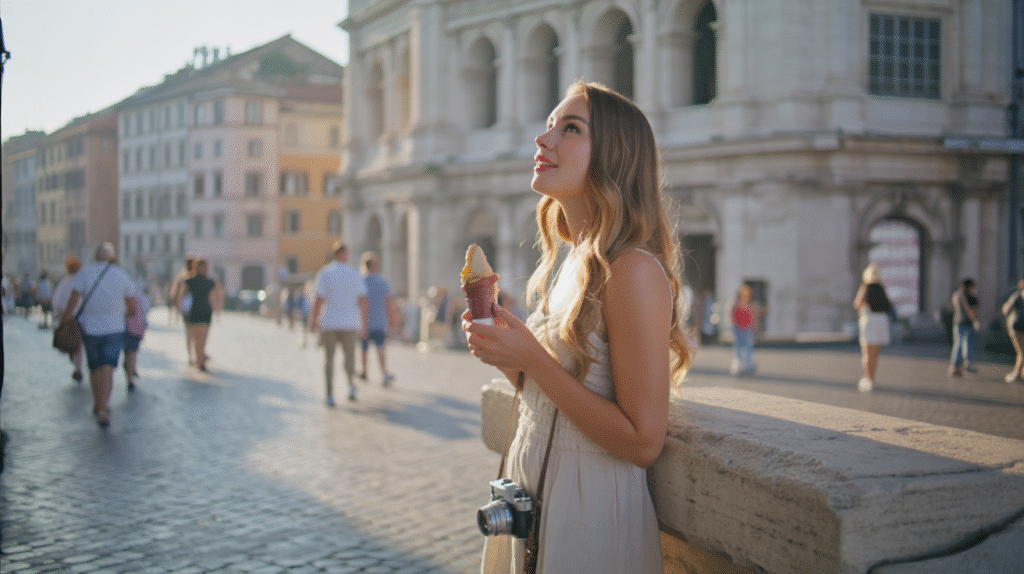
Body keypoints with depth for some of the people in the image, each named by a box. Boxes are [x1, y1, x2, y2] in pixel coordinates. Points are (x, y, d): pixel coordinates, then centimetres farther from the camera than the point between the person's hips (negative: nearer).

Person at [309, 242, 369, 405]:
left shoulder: (324, 274, -2)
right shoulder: (355, 275, 2)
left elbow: (318, 300, -6)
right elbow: (363, 302, 0)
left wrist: (313, 322, 4)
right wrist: (364, 325, 6)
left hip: (329, 322, -1)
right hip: (349, 323, 1)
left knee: (329, 358, 7)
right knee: (349, 356, 16)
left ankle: (330, 395, -1)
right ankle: (351, 383, -8)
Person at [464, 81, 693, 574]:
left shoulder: (633, 270, -20)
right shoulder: (569, 264, 7)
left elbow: (642, 442, -22)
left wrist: (532, 358, -22)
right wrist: (506, 359, -4)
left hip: (590, 515, -8)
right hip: (530, 500, 8)